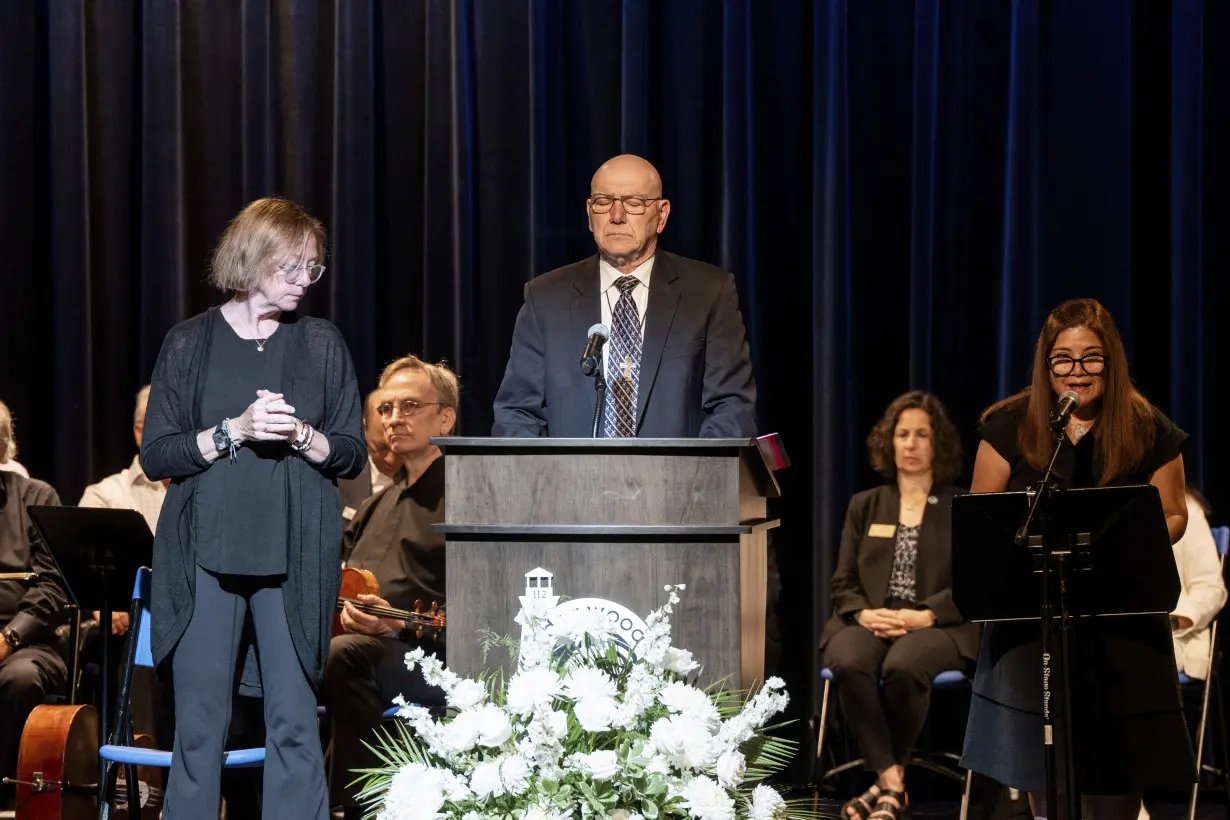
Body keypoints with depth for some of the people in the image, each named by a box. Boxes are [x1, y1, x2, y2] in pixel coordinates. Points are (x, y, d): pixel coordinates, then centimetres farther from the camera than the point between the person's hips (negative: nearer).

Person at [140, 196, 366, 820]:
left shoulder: (321, 344, 8)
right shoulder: (191, 343, 4)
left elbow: (353, 453, 9)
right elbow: (155, 456, 1)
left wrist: (303, 437, -11)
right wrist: (233, 431, -13)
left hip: (295, 558, 1)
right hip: (206, 556, -1)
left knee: (294, 723, -1)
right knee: (198, 727, 0)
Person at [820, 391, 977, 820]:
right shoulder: (864, 505, 21)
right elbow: (843, 583, 14)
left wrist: (924, 616, -15)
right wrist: (863, 613, -9)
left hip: (938, 627, -2)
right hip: (870, 621, 3)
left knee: (902, 667, -39)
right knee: (849, 664, -36)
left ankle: (886, 782, -20)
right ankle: (892, 782, -31)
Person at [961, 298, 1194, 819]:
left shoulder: (1148, 431, 0)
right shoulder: (1011, 426, 1)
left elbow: (1174, 516, 7)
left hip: (1123, 615, 0)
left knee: (1119, 772, 1)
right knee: (1041, 767, 2)